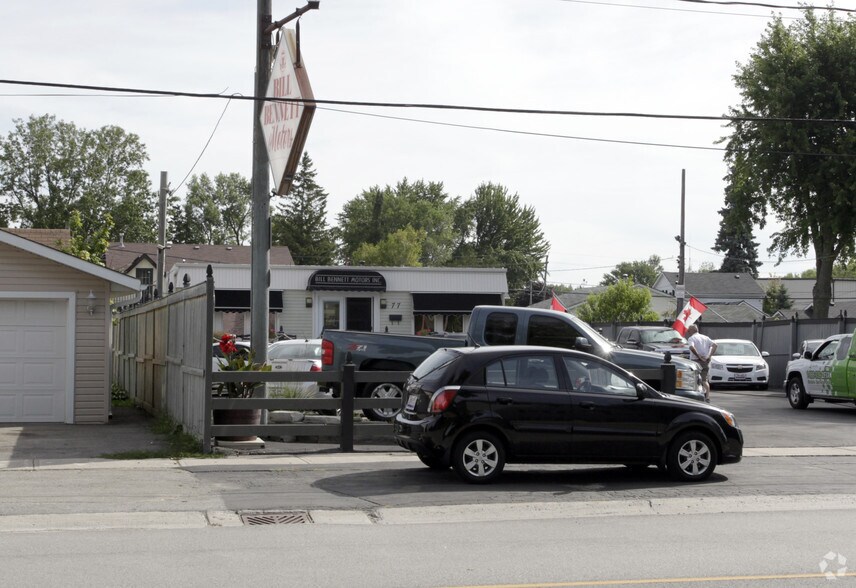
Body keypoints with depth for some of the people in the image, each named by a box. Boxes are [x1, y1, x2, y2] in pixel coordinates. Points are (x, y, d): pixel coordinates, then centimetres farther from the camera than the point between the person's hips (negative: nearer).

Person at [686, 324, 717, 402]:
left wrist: (698, 356, -18)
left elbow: (691, 347, -24)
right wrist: (709, 356, -2)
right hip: (706, 361, 5)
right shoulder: (705, 337, 15)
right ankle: (707, 396, -10)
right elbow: (714, 345, 2)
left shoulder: (691, 338, -3)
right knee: (705, 380, 7)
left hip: (696, 360, -5)